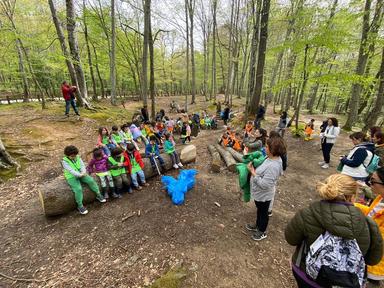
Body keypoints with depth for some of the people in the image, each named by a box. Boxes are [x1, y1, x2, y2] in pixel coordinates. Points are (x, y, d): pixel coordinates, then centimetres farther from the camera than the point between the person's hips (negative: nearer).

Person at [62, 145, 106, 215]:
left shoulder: (77, 157, 2)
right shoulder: (64, 161, -11)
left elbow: (82, 165, -6)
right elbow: (71, 170, -23)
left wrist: (83, 172, -27)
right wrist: (79, 175, -35)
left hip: (81, 174, 4)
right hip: (71, 177, -4)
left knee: (91, 181, -19)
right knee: (78, 189, -27)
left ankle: (98, 195, -2)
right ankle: (80, 206, -12)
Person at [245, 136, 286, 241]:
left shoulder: (273, 166, -36)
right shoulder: (271, 158, -5)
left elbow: (264, 184, -34)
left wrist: (253, 172, -27)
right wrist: (253, 167, -7)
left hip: (263, 195, -8)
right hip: (259, 193, 9)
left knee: (263, 212, 16)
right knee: (259, 210, 28)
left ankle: (262, 232, 41)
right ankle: (257, 226, 52)